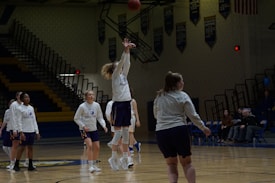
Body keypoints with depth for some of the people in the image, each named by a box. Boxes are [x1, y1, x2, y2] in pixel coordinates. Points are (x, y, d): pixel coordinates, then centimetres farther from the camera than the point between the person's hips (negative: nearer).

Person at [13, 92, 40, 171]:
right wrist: (21, 132, -19)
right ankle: (16, 165, 5)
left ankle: (30, 165, 9)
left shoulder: (31, 108, 11)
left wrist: (37, 131, 11)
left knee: (30, 147, 6)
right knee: (22, 148, -3)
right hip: (24, 131, -6)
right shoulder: (20, 109, -7)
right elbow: (19, 121, -11)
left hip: (32, 131, 6)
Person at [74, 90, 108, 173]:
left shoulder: (96, 105, -3)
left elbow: (100, 117, 6)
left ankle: (94, 165, 24)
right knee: (89, 145, -22)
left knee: (97, 147, 4)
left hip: (94, 129, 5)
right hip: (84, 130, -5)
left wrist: (104, 126, -10)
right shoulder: (82, 106, -14)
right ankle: (90, 166, -18)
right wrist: (83, 126, -18)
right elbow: (76, 118, -7)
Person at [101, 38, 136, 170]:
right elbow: (121, 63, -16)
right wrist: (125, 50, -21)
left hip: (126, 104, 7)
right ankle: (113, 158, 1)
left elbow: (127, 64, 5)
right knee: (118, 133, -6)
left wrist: (128, 51, -4)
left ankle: (125, 158, 12)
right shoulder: (114, 77, -4)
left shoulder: (123, 75, 14)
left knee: (126, 132, 7)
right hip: (118, 105, -7)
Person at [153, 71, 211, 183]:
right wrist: (203, 128, 8)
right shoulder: (182, 96, 0)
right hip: (179, 131, -3)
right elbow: (193, 116, -3)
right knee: (186, 162, 8)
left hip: (161, 132, 3)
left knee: (171, 164, 12)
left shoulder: (158, 97, 12)